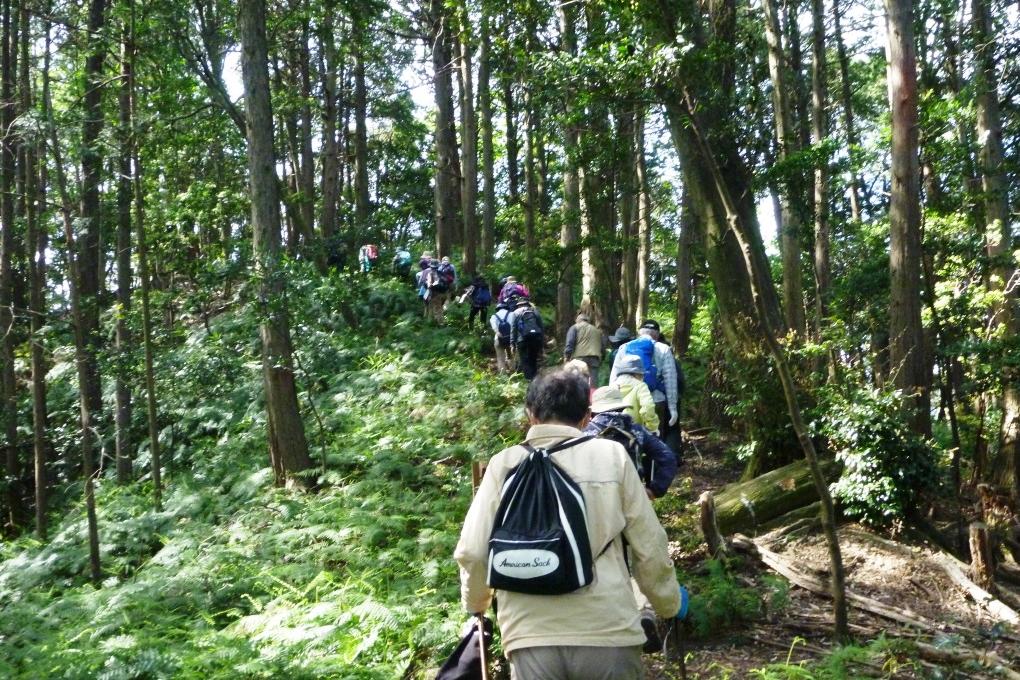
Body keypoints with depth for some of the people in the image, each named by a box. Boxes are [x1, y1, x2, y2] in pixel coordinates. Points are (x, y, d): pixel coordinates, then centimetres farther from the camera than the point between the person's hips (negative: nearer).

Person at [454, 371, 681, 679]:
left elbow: (471, 551, 1)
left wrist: (475, 602, 23)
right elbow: (649, 548, 5)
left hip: (532, 636, 0)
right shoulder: (613, 455, 1)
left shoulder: (505, 463, 3)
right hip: (608, 632, 0)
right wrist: (668, 605, 23)